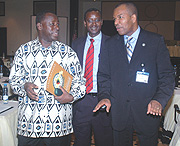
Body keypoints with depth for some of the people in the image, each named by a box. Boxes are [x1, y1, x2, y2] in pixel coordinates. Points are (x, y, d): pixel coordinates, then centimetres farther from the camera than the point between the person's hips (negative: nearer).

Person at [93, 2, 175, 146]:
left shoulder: (156, 41, -2)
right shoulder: (111, 44, 6)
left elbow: (167, 75, -5)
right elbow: (104, 74, 9)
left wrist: (159, 100, -19)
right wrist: (105, 96, -8)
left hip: (148, 112, -2)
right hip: (118, 111, 2)